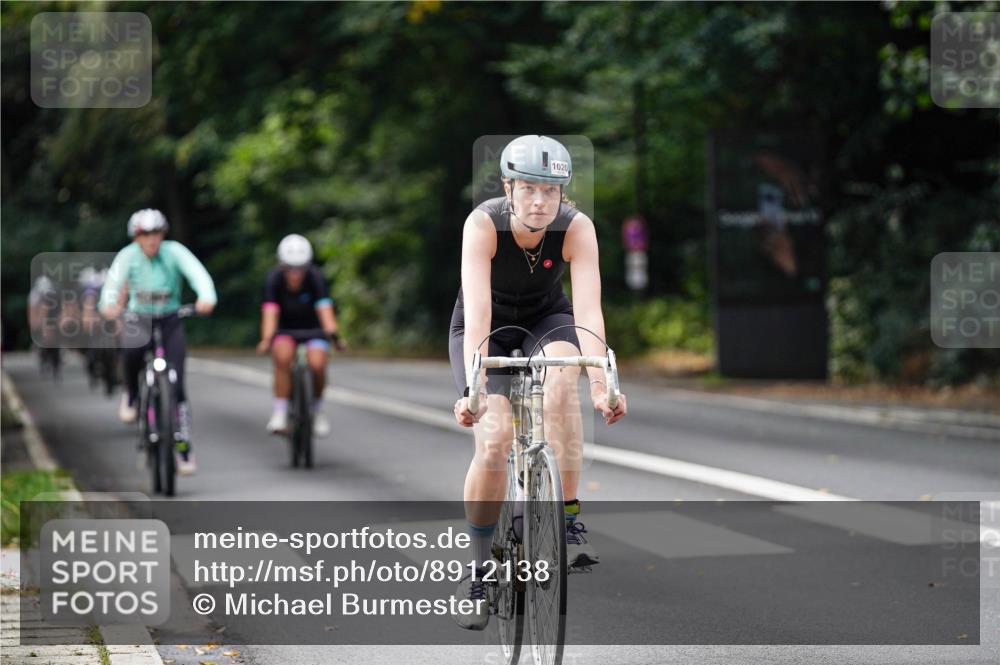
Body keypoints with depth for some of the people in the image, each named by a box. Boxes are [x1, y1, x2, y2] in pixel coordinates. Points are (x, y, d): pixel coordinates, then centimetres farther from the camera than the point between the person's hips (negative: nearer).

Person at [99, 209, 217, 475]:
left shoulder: (174, 251, -13)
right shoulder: (128, 255, -13)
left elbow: (197, 272, -29)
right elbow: (114, 281, -28)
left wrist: (207, 298, -50)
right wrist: (108, 305, -51)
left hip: (170, 320, 0)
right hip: (139, 318, 0)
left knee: (176, 385, -8)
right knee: (132, 351, -35)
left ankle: (183, 444, 3)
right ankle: (131, 394, -3)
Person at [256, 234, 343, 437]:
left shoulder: (315, 278, -25)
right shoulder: (274, 279, -24)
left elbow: (325, 309, -37)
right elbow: (270, 313, -34)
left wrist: (333, 334, -55)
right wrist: (266, 339, -53)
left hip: (312, 327, 0)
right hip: (285, 328, 0)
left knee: (317, 364, -26)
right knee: (283, 356, -32)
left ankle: (317, 411, 1)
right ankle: (280, 413, -22)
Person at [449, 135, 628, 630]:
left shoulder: (576, 228, -27)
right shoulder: (484, 224, -31)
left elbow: (588, 310, -36)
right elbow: (477, 311, -41)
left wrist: (600, 383, -50)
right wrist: (473, 390, -52)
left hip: (545, 319, 1)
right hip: (487, 326, -1)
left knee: (562, 381, -34)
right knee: (494, 439, -20)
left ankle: (567, 521, -24)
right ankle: (480, 574, -2)